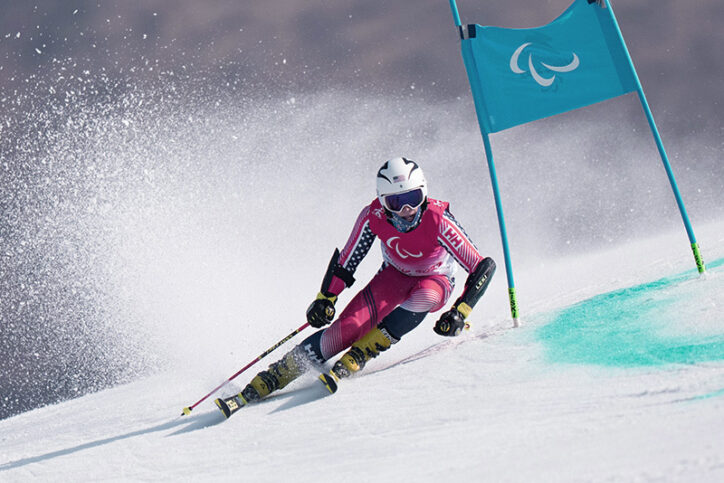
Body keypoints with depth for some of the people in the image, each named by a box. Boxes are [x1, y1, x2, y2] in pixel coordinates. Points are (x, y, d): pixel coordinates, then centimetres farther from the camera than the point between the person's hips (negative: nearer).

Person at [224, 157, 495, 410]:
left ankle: (361, 353, -26)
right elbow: (346, 260, -10)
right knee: (350, 324, -20)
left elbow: (483, 267, -31)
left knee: (423, 297, -38)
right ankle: (278, 374, -12)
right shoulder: (374, 216, -25)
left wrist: (460, 312, -38)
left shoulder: (438, 220, -33)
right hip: (394, 275, 1)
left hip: (434, 281, -1)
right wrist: (325, 298, -14)